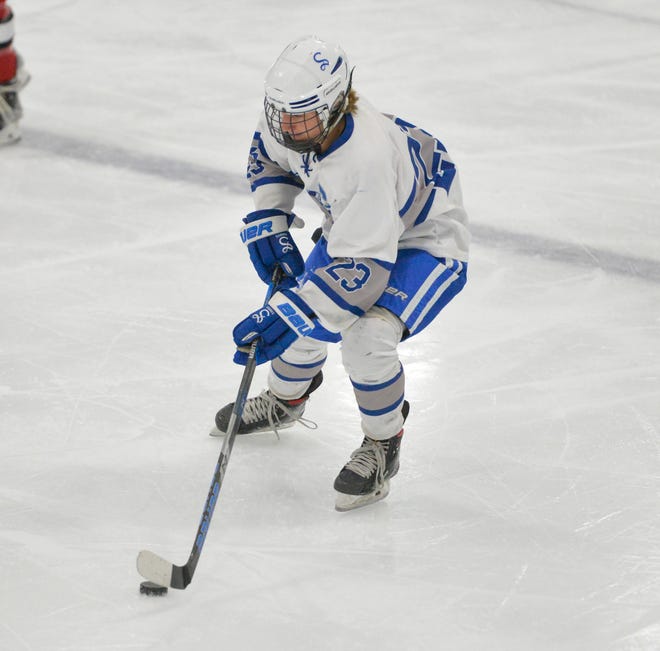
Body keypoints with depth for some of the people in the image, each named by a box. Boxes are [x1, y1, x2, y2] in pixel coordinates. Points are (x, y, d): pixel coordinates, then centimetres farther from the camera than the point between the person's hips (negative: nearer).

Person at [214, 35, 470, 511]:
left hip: (425, 237, -8)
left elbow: (362, 267, -41)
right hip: (354, 225, 8)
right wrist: (268, 222, -5)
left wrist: (286, 316, -44)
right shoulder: (295, 116, -20)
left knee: (365, 338, -28)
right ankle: (285, 400, 41)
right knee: (303, 320, 6)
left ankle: (382, 446, -2)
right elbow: (268, 154, 7)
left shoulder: (365, 158, -44)